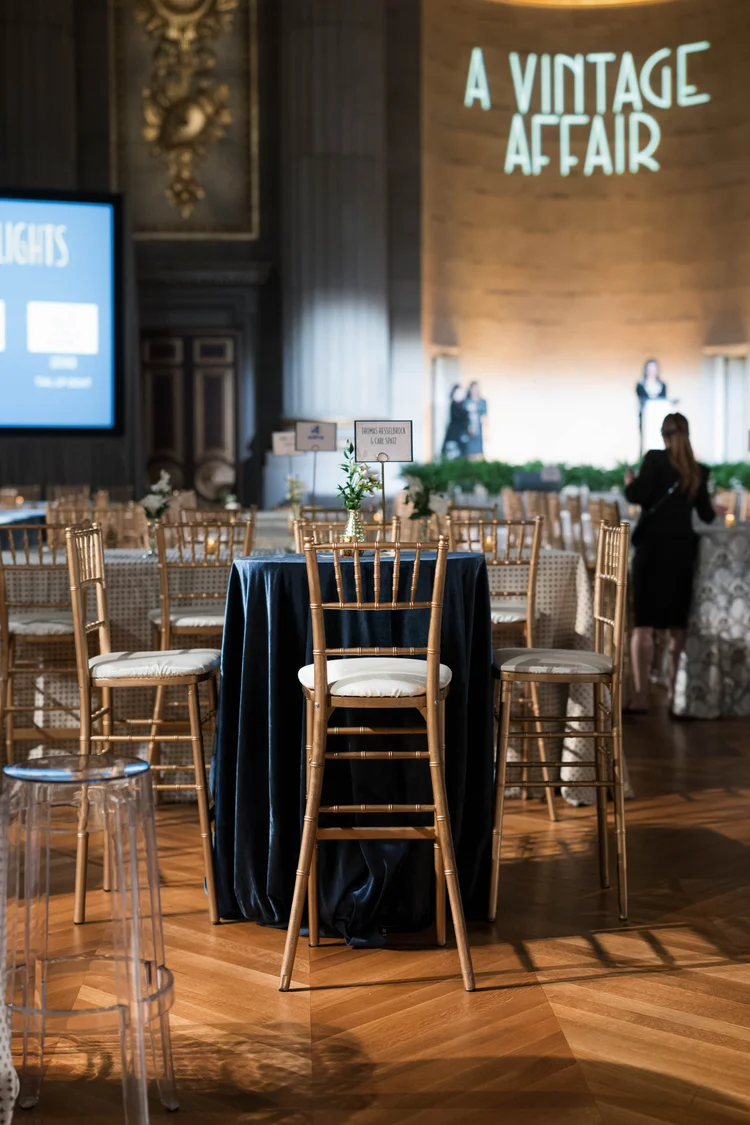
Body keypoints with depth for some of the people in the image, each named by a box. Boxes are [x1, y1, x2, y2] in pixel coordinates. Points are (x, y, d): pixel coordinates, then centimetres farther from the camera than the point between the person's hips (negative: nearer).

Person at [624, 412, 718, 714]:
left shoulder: (655, 459, -6)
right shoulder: (698, 471, 7)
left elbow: (637, 496, -14)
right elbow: (706, 514, 14)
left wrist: (629, 483, 8)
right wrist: (716, 512, 37)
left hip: (653, 547, -4)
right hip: (683, 548, 4)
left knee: (644, 624, -2)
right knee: (678, 625, 11)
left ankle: (641, 695, -8)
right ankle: (676, 692, 12)